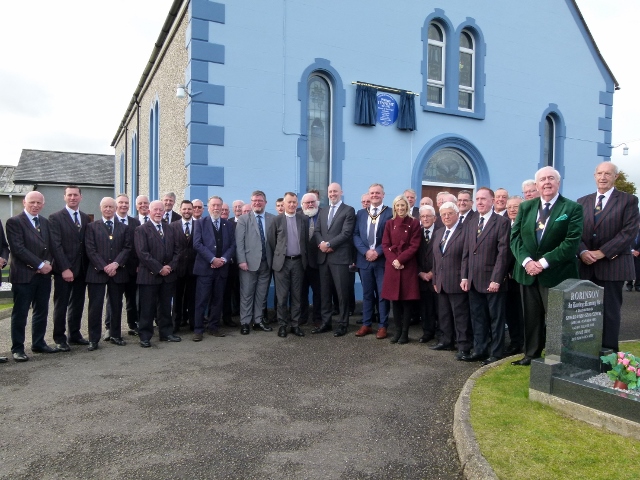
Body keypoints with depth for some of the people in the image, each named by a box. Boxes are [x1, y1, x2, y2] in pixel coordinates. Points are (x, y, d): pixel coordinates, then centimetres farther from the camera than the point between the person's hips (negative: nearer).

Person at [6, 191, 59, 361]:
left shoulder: (45, 222, 13)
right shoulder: (14, 222, -6)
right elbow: (18, 248, -14)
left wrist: (48, 263, -6)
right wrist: (39, 265, -16)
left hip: (44, 274, 6)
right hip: (24, 275, -6)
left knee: (42, 312, 13)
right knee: (20, 314, 2)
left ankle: (39, 343, 25)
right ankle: (17, 348, 12)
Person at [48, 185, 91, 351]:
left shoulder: (86, 218, 11)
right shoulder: (55, 218, -4)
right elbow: (56, 245, -11)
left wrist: (88, 266, 2)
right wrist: (65, 268, -16)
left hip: (81, 269, 5)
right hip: (63, 270, -5)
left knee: (77, 304, 12)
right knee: (61, 305, 3)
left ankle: (74, 334, 23)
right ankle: (59, 338, 13)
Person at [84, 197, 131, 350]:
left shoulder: (123, 228, 12)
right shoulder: (92, 227, 6)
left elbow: (127, 248, 2)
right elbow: (90, 250, -3)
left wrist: (115, 264, -13)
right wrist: (104, 267, -13)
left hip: (118, 272, 2)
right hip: (97, 272, -2)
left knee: (117, 306, 9)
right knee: (95, 306, -1)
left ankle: (115, 335, 21)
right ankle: (93, 339, 7)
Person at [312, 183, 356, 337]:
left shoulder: (349, 210, -1)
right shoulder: (322, 211, 18)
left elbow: (346, 233, -11)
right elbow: (317, 231, 11)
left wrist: (329, 244, -15)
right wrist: (321, 243, -9)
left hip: (339, 256, -6)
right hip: (323, 257, 6)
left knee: (342, 292, -1)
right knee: (324, 292, 10)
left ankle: (343, 324, 9)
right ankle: (326, 322, 19)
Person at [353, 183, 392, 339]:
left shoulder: (390, 213, -2)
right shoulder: (361, 213, 11)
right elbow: (355, 235, 4)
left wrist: (378, 252, -15)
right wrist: (366, 251, -10)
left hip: (382, 259, -3)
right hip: (364, 259, 4)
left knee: (382, 294, 3)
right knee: (367, 293, 11)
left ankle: (383, 326, 13)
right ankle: (366, 324, 20)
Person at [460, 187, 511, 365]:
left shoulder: (502, 222, -6)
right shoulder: (471, 223, 14)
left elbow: (503, 252, -12)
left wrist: (496, 279, -17)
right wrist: (465, 277, 5)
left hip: (492, 280, -6)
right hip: (474, 281, 6)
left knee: (496, 319, 5)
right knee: (477, 318, 13)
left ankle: (495, 354, 15)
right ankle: (479, 350, 23)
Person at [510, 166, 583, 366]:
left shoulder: (572, 208, -3)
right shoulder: (525, 207, 9)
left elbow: (572, 242, -12)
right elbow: (515, 237, 4)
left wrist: (544, 262, -17)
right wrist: (526, 260, -12)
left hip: (556, 274, -4)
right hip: (528, 272, 4)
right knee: (531, 317, 11)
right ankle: (531, 355, 24)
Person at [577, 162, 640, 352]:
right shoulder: (583, 201, 12)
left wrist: (602, 252, -16)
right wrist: (583, 251, -10)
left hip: (613, 264, -3)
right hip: (587, 265, 4)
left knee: (610, 309, 2)